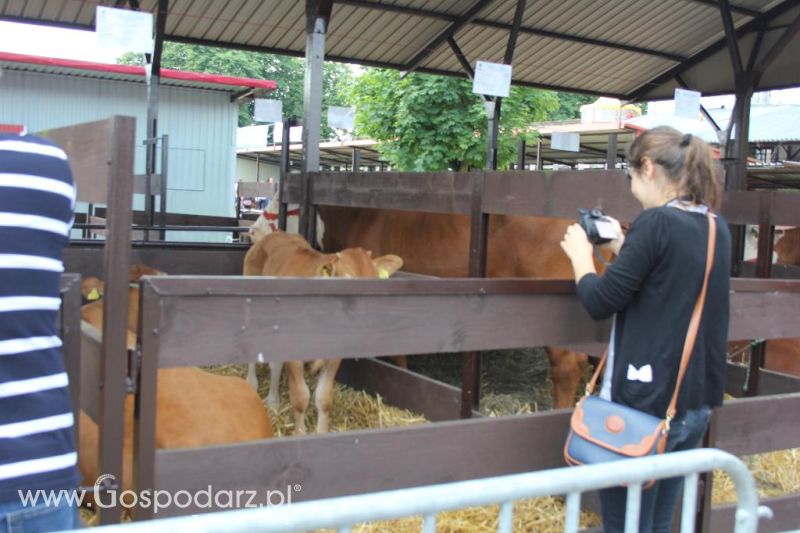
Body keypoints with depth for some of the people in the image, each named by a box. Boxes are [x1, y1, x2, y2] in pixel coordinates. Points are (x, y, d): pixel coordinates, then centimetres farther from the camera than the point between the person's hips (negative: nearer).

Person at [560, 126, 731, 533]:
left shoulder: (656, 221, -16)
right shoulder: (716, 228, 7)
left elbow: (599, 303, -13)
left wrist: (581, 254, 4)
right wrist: (623, 247, 16)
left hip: (644, 403, -8)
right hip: (697, 403, 8)